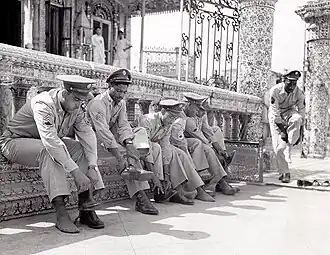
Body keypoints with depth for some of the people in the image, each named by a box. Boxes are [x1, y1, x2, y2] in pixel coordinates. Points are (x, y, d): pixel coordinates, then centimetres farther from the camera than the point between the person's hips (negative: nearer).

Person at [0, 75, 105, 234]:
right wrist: (76, 172, -43)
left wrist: (92, 167, -23)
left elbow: (88, 134, -10)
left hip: (48, 144, 7)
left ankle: (86, 209, -18)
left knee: (82, 149, -14)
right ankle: (61, 213, -39)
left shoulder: (76, 108, -7)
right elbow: (50, 141, -41)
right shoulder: (44, 104, -30)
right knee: (48, 151, -37)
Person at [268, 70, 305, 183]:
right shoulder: (275, 91, -25)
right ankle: (285, 173, 1)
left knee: (297, 119, -37)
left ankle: (288, 148, -24)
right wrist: (282, 130, -25)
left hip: (289, 112, 2)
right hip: (276, 116, -1)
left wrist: (301, 131, -13)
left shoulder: (299, 93, -17)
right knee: (277, 145, -11)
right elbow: (275, 113, -24)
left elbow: (302, 113, -11)